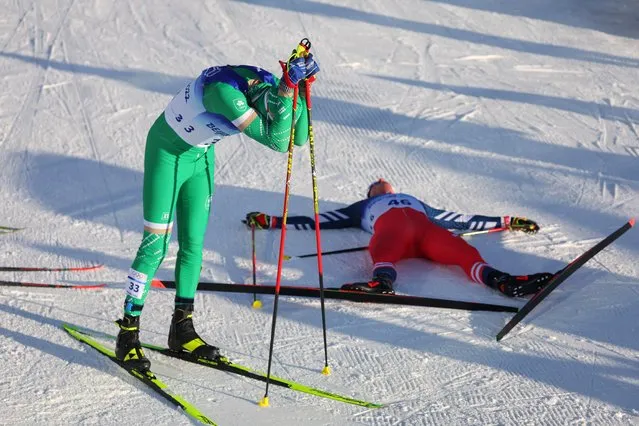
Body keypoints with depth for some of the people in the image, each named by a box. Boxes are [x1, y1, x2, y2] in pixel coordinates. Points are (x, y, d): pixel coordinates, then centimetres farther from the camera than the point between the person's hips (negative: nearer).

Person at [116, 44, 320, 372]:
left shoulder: (268, 84, -17)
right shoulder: (224, 91, -39)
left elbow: (298, 138, -17)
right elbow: (276, 142, -42)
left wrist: (301, 86, -26)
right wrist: (289, 86, -45)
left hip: (201, 157, 7)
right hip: (168, 154, -7)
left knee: (193, 245, 10)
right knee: (155, 246, -5)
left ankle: (182, 329, 23)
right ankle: (127, 335, 6)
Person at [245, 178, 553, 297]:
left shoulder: (417, 201, 48)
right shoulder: (363, 207, 43)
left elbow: (463, 220, 43)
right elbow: (316, 221, 36)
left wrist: (507, 222, 39)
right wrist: (270, 221, 32)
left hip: (424, 226, 1)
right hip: (389, 225, -1)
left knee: (460, 250, -31)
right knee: (384, 249, -39)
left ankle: (503, 281, -56)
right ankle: (382, 282, -68)